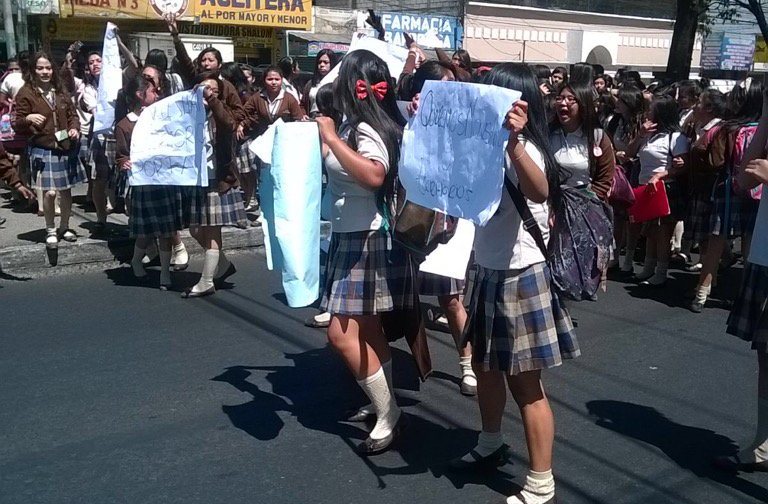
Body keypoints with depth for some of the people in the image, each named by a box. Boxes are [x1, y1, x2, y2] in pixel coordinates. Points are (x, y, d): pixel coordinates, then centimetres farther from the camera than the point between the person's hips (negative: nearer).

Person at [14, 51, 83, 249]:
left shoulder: (60, 91, 11)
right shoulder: (26, 93, -5)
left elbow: (72, 115, 19)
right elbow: (18, 126, -6)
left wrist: (74, 128, -1)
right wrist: (27, 119, -27)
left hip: (65, 149, 5)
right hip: (43, 151, -5)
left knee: (66, 190, 9)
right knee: (50, 192, -10)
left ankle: (64, 228, 27)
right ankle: (50, 231, 9)